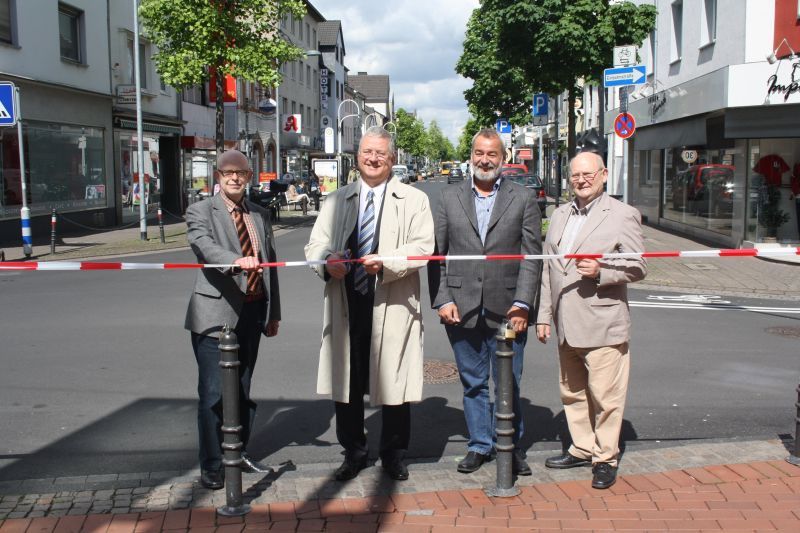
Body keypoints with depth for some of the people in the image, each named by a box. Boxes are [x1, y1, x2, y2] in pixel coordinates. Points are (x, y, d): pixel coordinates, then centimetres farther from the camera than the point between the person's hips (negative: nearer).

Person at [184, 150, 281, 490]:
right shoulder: (200, 212, -2)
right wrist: (236, 260, -42)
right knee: (214, 393, -3)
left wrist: (273, 312, 14)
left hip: (252, 312, 5)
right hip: (217, 313, -5)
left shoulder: (260, 216, 14)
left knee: (242, 388, 15)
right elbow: (205, 246, -22)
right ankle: (210, 466, 8)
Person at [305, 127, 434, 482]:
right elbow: (315, 245, 9)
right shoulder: (336, 201, 16)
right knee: (346, 383, 8)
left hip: (392, 306, -3)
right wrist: (328, 262, -15)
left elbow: (422, 248, -5)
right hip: (346, 306, 3)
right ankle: (353, 453, 25)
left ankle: (394, 454, 23)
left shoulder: (414, 200, 6)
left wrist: (386, 262, -22)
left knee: (393, 384, 5)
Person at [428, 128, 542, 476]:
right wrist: (441, 300, -4)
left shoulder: (524, 199, 4)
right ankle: (479, 445, 25)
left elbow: (532, 256, 0)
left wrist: (522, 303, -9)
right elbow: (437, 254, 6)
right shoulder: (450, 197, 8)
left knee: (509, 385, 7)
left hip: (506, 310, -1)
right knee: (473, 383, 12)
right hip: (462, 310, 1)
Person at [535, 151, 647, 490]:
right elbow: (548, 268, 16)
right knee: (572, 393, 15)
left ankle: (605, 458, 12)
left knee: (605, 395, -2)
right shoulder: (560, 216, 15)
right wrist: (544, 314, 13)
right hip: (566, 326, 6)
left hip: (602, 325, -6)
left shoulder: (623, 215, -3)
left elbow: (638, 267, -5)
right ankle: (582, 449, 29)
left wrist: (601, 271, -21)